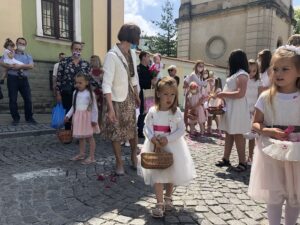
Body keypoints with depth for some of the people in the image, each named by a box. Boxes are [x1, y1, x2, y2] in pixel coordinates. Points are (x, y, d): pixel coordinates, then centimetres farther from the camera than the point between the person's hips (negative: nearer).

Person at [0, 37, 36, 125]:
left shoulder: (28, 56, 14)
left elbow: (31, 66, -3)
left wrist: (20, 66, -14)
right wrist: (10, 66, -15)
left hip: (24, 79, 2)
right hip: (12, 78, -1)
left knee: (28, 99, -1)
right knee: (13, 99, -1)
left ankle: (29, 117, 10)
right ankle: (16, 118, 8)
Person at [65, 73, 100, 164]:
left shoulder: (89, 93, -12)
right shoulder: (75, 93, 7)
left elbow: (94, 107, -11)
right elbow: (73, 106, 15)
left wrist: (94, 119, -13)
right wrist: (68, 115, 11)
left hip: (87, 117, -6)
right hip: (78, 117, 6)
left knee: (89, 136, 2)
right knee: (80, 136, 15)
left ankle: (92, 157, 10)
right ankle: (81, 154, 30)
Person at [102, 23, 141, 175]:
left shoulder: (132, 53, 2)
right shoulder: (112, 55, -20)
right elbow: (106, 84, -24)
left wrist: (137, 96, 16)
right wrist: (110, 107, -29)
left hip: (129, 98, 6)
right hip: (116, 99, -6)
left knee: (133, 128, 14)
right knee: (116, 132, 7)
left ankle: (134, 157, 33)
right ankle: (119, 162, 25)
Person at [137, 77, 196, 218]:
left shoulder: (176, 112, -9)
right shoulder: (152, 111, -6)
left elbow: (181, 130, -10)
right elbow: (146, 127, -5)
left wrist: (167, 139, -21)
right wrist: (153, 139, -22)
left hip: (172, 147, 0)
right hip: (156, 147, 0)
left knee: (172, 174, 15)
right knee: (157, 175, 1)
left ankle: (168, 199, 39)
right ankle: (160, 204, 13)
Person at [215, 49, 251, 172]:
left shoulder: (242, 74, -11)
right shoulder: (234, 74, 18)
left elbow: (240, 94, -21)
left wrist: (223, 94, -15)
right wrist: (221, 96, 7)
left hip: (237, 110, -9)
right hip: (229, 108, 9)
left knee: (237, 135, -4)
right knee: (228, 134, 11)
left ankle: (242, 163, 6)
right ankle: (226, 159, 19)